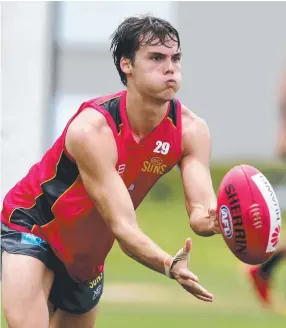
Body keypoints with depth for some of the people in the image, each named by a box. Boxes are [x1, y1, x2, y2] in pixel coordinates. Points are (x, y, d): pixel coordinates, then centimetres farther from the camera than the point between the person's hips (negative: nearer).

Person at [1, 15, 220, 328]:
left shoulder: (189, 129, -17)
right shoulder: (92, 129, -33)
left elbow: (201, 211, -24)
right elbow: (122, 226, -36)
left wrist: (215, 219, -49)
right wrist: (169, 265, -53)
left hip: (86, 254, 6)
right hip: (32, 227, -6)